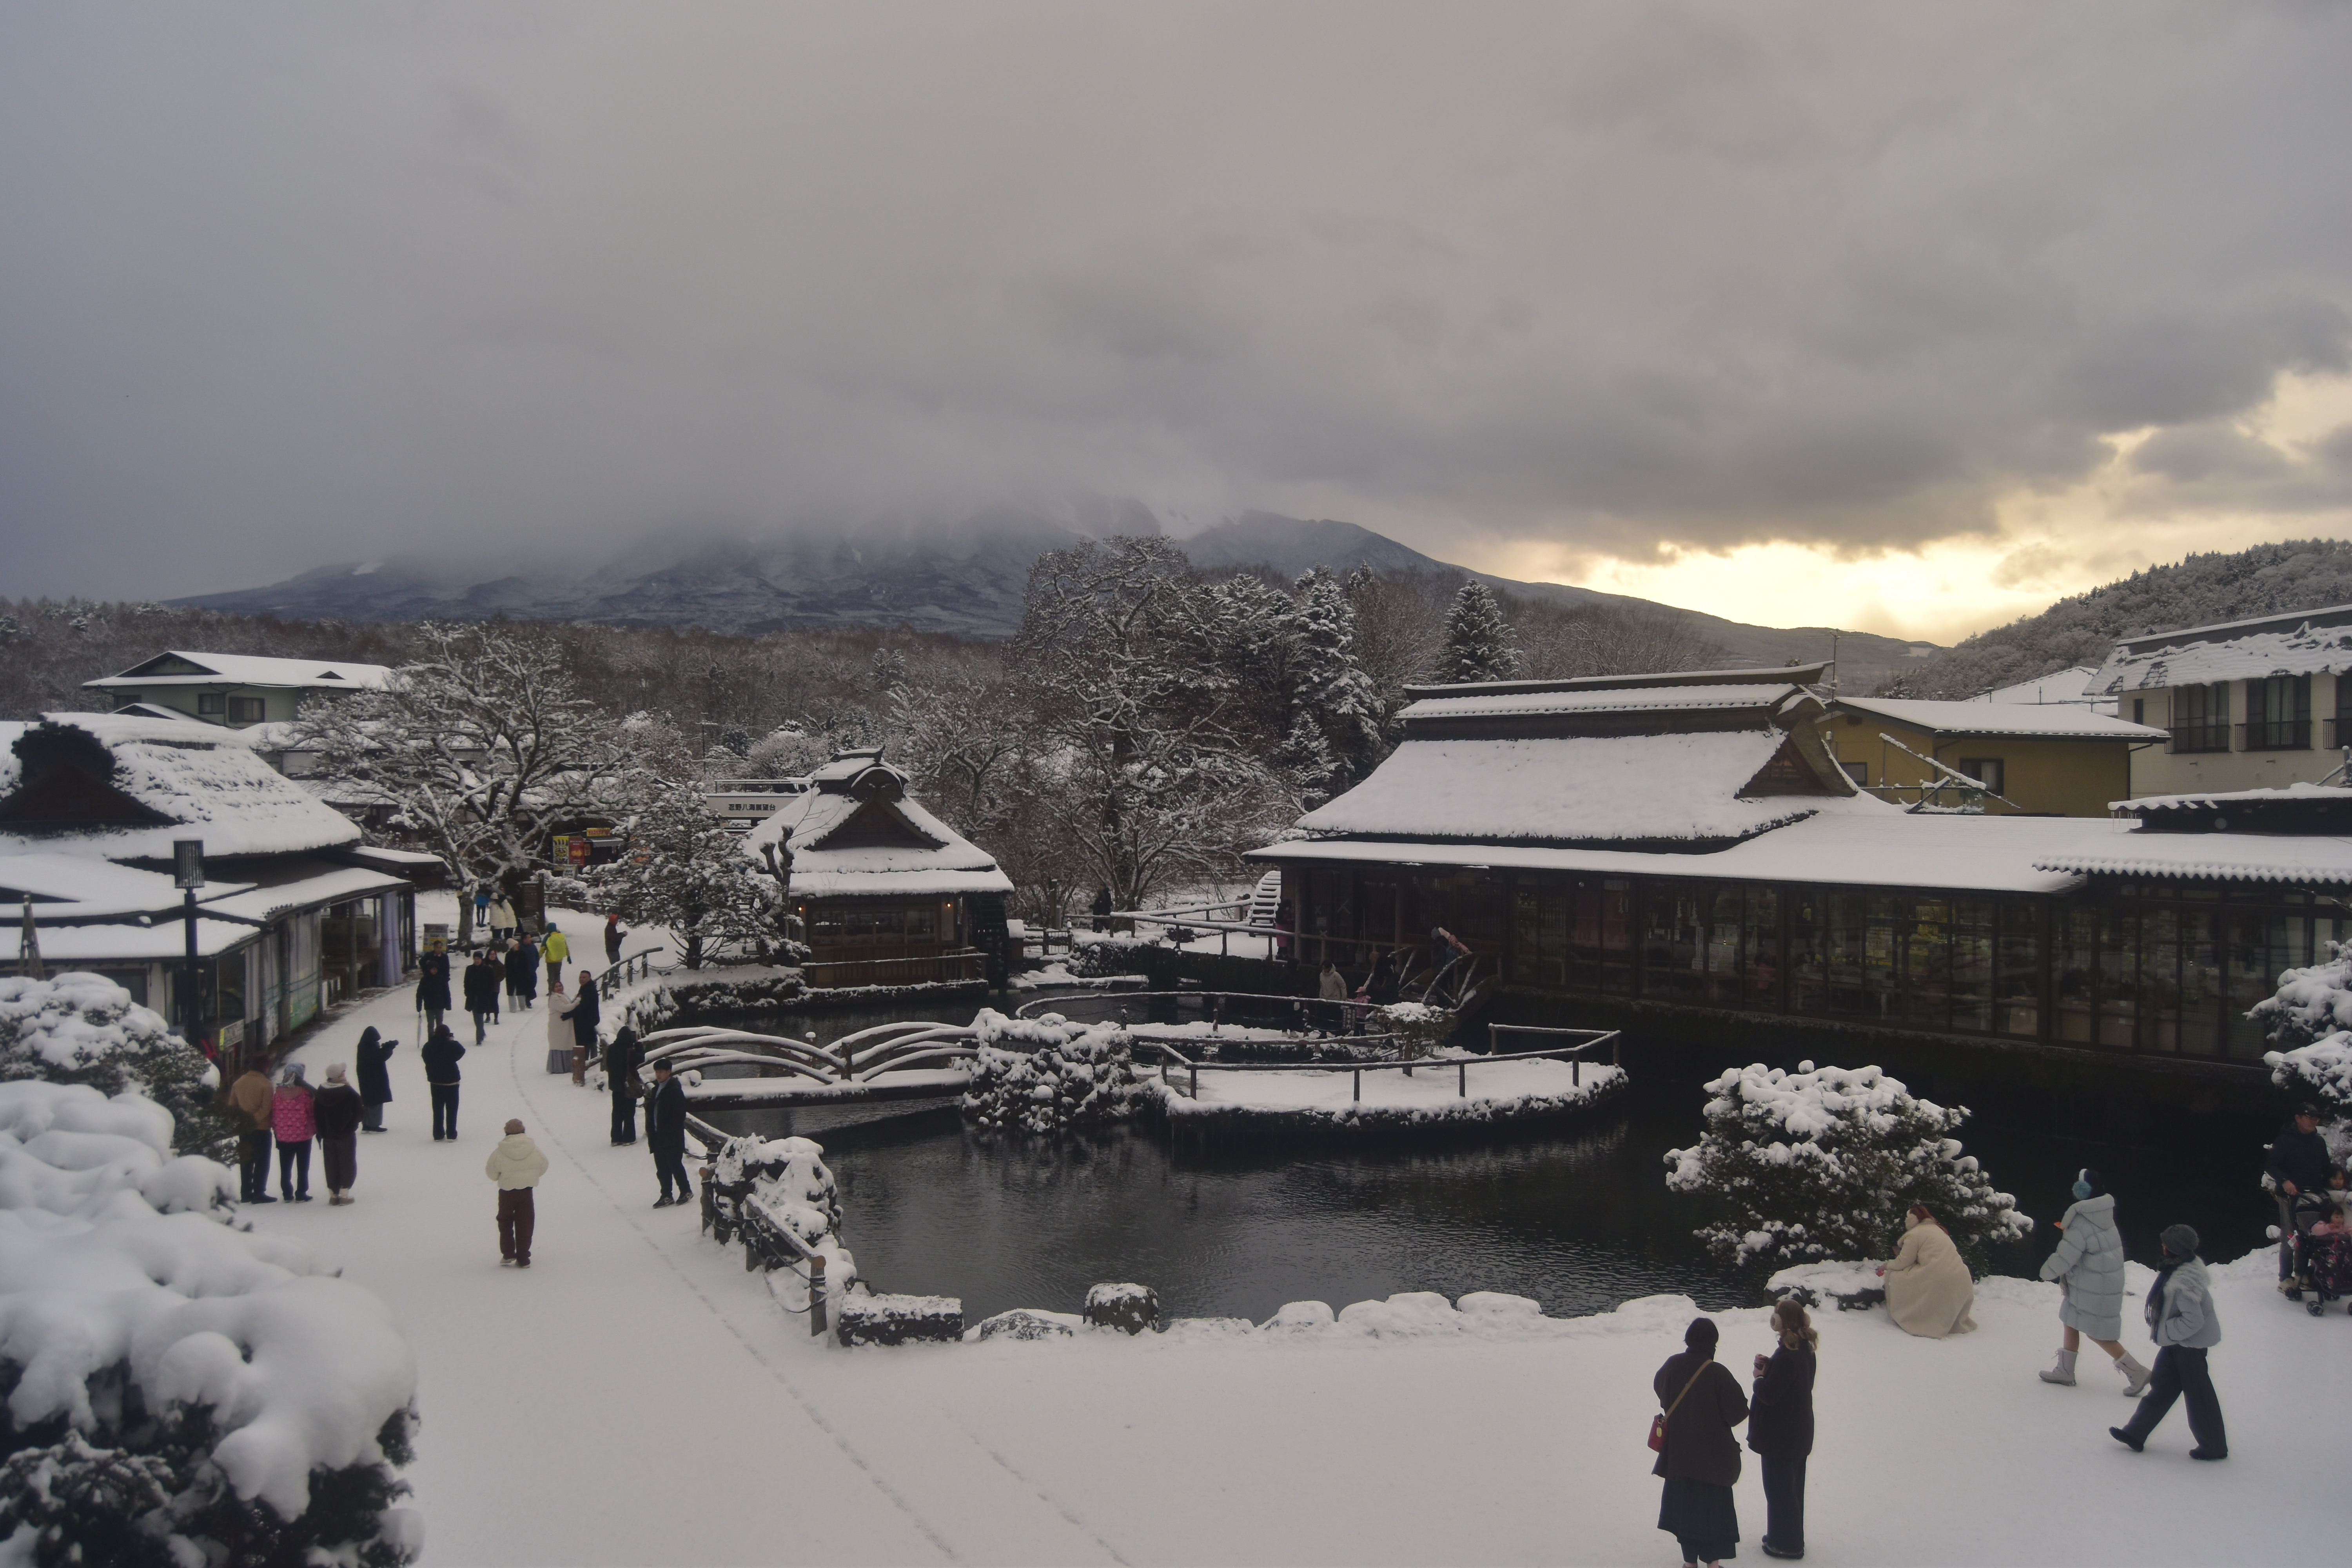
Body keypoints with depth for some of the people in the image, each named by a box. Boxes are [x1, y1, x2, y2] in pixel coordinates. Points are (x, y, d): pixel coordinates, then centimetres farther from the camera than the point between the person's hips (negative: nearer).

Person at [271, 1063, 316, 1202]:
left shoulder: (278, 1093, -3)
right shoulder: (305, 1092, -13)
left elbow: (273, 1114, 2)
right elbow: (312, 1112, -9)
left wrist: (276, 1130, 14)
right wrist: (315, 1129, 4)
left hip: (283, 1137, 3)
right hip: (303, 1135, -3)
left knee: (285, 1169, 13)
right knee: (303, 1168, 7)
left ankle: (287, 1195, 16)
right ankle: (301, 1195, 7)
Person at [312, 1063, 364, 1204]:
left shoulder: (321, 1093, -1)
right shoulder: (350, 1093, -16)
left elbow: (317, 1116, 3)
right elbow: (361, 1112, -12)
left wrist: (321, 1133, 10)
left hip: (328, 1136, 4)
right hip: (347, 1135, -4)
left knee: (331, 1165, 11)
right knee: (347, 1164, 7)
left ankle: (333, 1195, 13)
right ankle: (344, 1194, 5)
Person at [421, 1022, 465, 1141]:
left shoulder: (428, 1046, -6)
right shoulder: (451, 1045, -17)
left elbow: (425, 1058, 9)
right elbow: (461, 1051, 1)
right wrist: (453, 1040, 8)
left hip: (435, 1082, 3)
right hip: (451, 1082, -3)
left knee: (438, 1109, 12)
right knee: (452, 1109, 7)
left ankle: (438, 1135, 13)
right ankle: (451, 1135, 7)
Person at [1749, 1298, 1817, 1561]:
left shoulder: (1786, 1356, -29)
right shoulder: (1806, 1349, 1)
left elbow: (1769, 1395, -26)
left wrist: (1759, 1377, -8)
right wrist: (1769, 1368, -3)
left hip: (1779, 1436, -9)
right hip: (1799, 1433, 9)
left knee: (1779, 1488, 5)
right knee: (1792, 1487, 22)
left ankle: (1786, 1544, 16)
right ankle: (1792, 1537, 35)